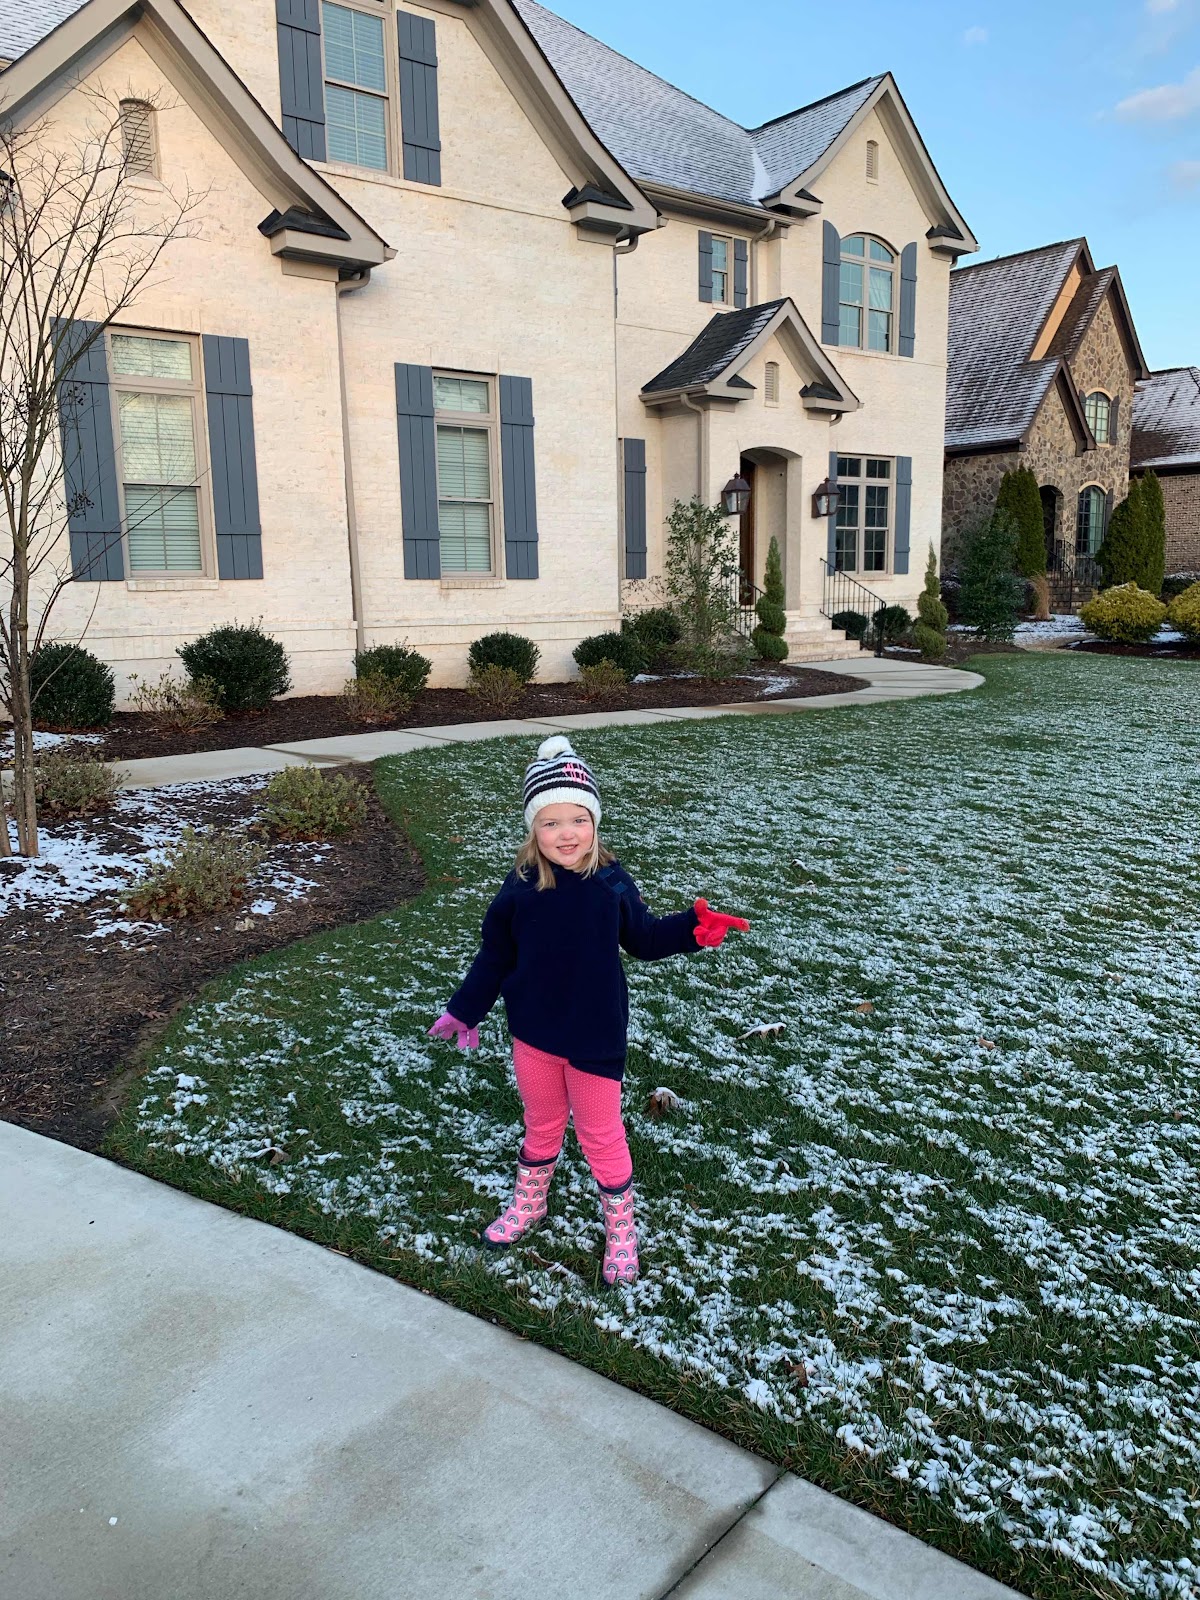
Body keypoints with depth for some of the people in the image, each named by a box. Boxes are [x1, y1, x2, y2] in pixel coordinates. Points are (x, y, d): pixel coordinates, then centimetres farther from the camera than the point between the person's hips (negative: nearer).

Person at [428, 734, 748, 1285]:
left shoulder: (611, 883, -13)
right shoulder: (520, 887, -12)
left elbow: (643, 938, 2)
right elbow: (494, 957, 0)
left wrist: (693, 928, -13)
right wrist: (464, 1011, 4)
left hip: (595, 1036, -1)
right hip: (533, 1033, 2)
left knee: (600, 1134, 12)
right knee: (541, 1126, 22)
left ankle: (621, 1229, 32)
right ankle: (528, 1204, 47)